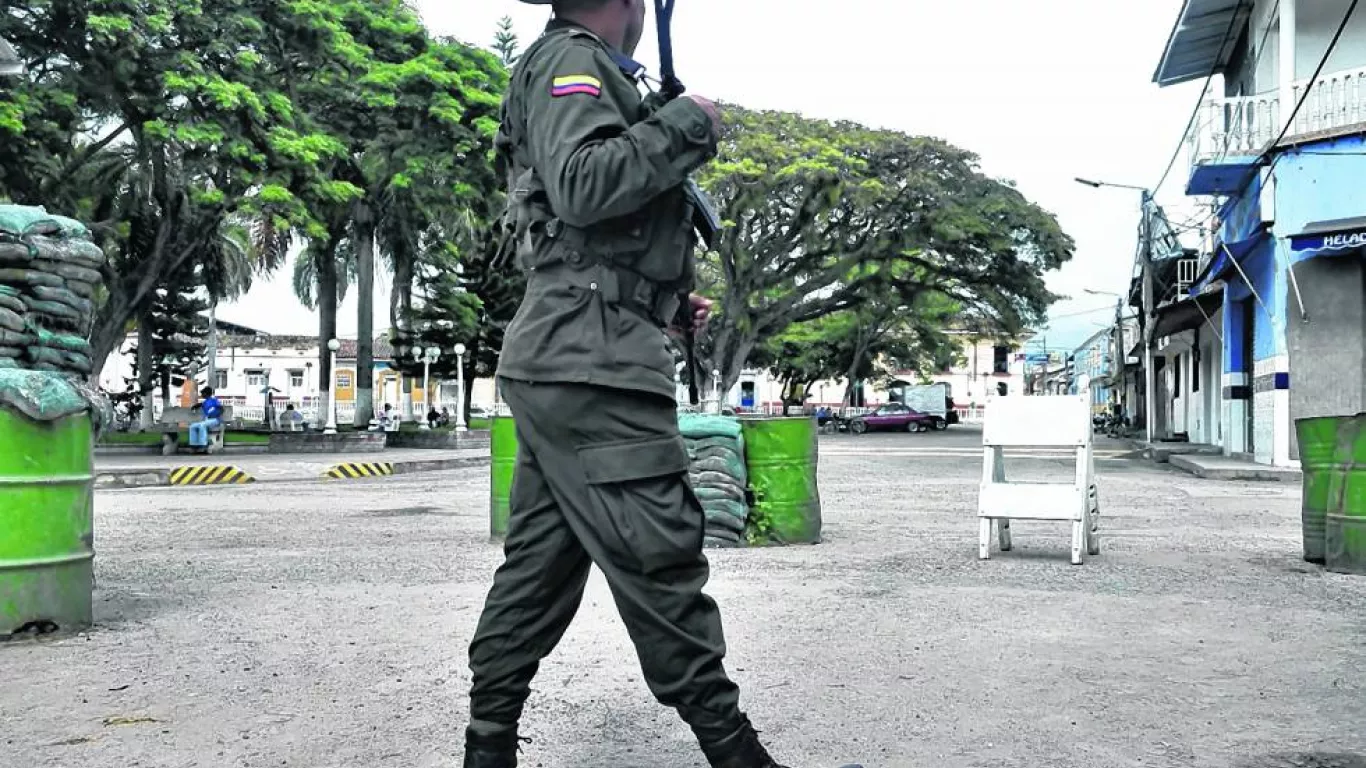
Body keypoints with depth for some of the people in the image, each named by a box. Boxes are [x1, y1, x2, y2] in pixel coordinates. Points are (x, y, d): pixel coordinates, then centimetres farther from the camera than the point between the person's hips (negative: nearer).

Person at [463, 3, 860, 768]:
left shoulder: (574, 68, 26)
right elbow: (582, 184, -22)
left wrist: (671, 302, 20)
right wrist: (683, 124, -11)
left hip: (557, 362, 10)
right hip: (592, 362, -10)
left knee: (540, 565, 10)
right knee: (661, 565, -8)